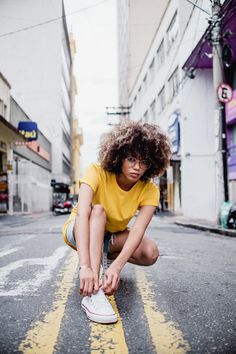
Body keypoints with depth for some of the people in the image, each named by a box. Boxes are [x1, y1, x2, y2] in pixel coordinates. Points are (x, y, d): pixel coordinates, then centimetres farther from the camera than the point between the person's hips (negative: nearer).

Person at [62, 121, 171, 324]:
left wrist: (116, 266, -50)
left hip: (112, 235, 3)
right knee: (98, 210, -36)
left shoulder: (149, 191, -20)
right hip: (79, 231, -2)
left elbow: (138, 230, -33)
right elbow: (82, 214, -42)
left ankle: (104, 256, 3)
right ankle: (92, 294, -45)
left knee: (150, 253, -26)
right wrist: (85, 266, -54)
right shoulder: (97, 173, -29)